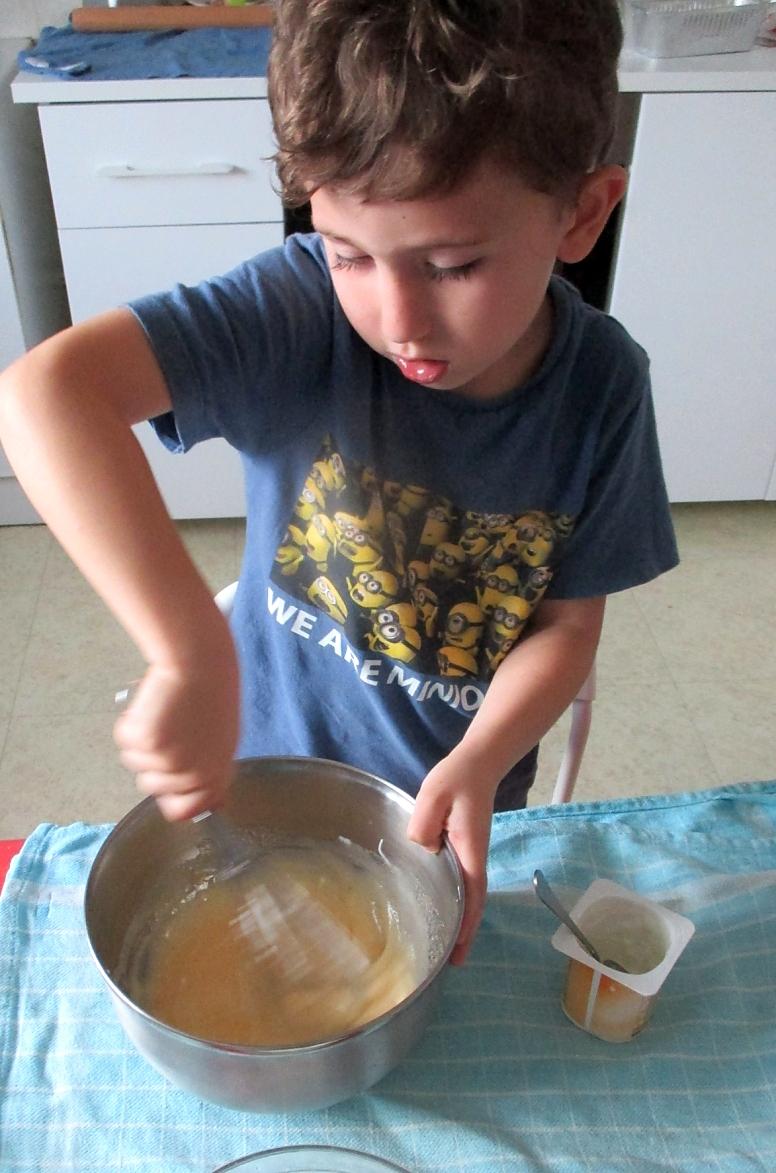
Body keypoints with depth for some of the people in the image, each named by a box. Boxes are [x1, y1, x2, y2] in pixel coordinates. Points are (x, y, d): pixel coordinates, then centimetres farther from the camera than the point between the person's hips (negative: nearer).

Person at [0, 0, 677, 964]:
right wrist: (193, 659, -51)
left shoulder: (603, 388, -21)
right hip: (271, 771, -1)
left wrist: (477, 767, -27)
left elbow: (567, 622, -12)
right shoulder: (298, 308, -29)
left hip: (451, 806, 2)